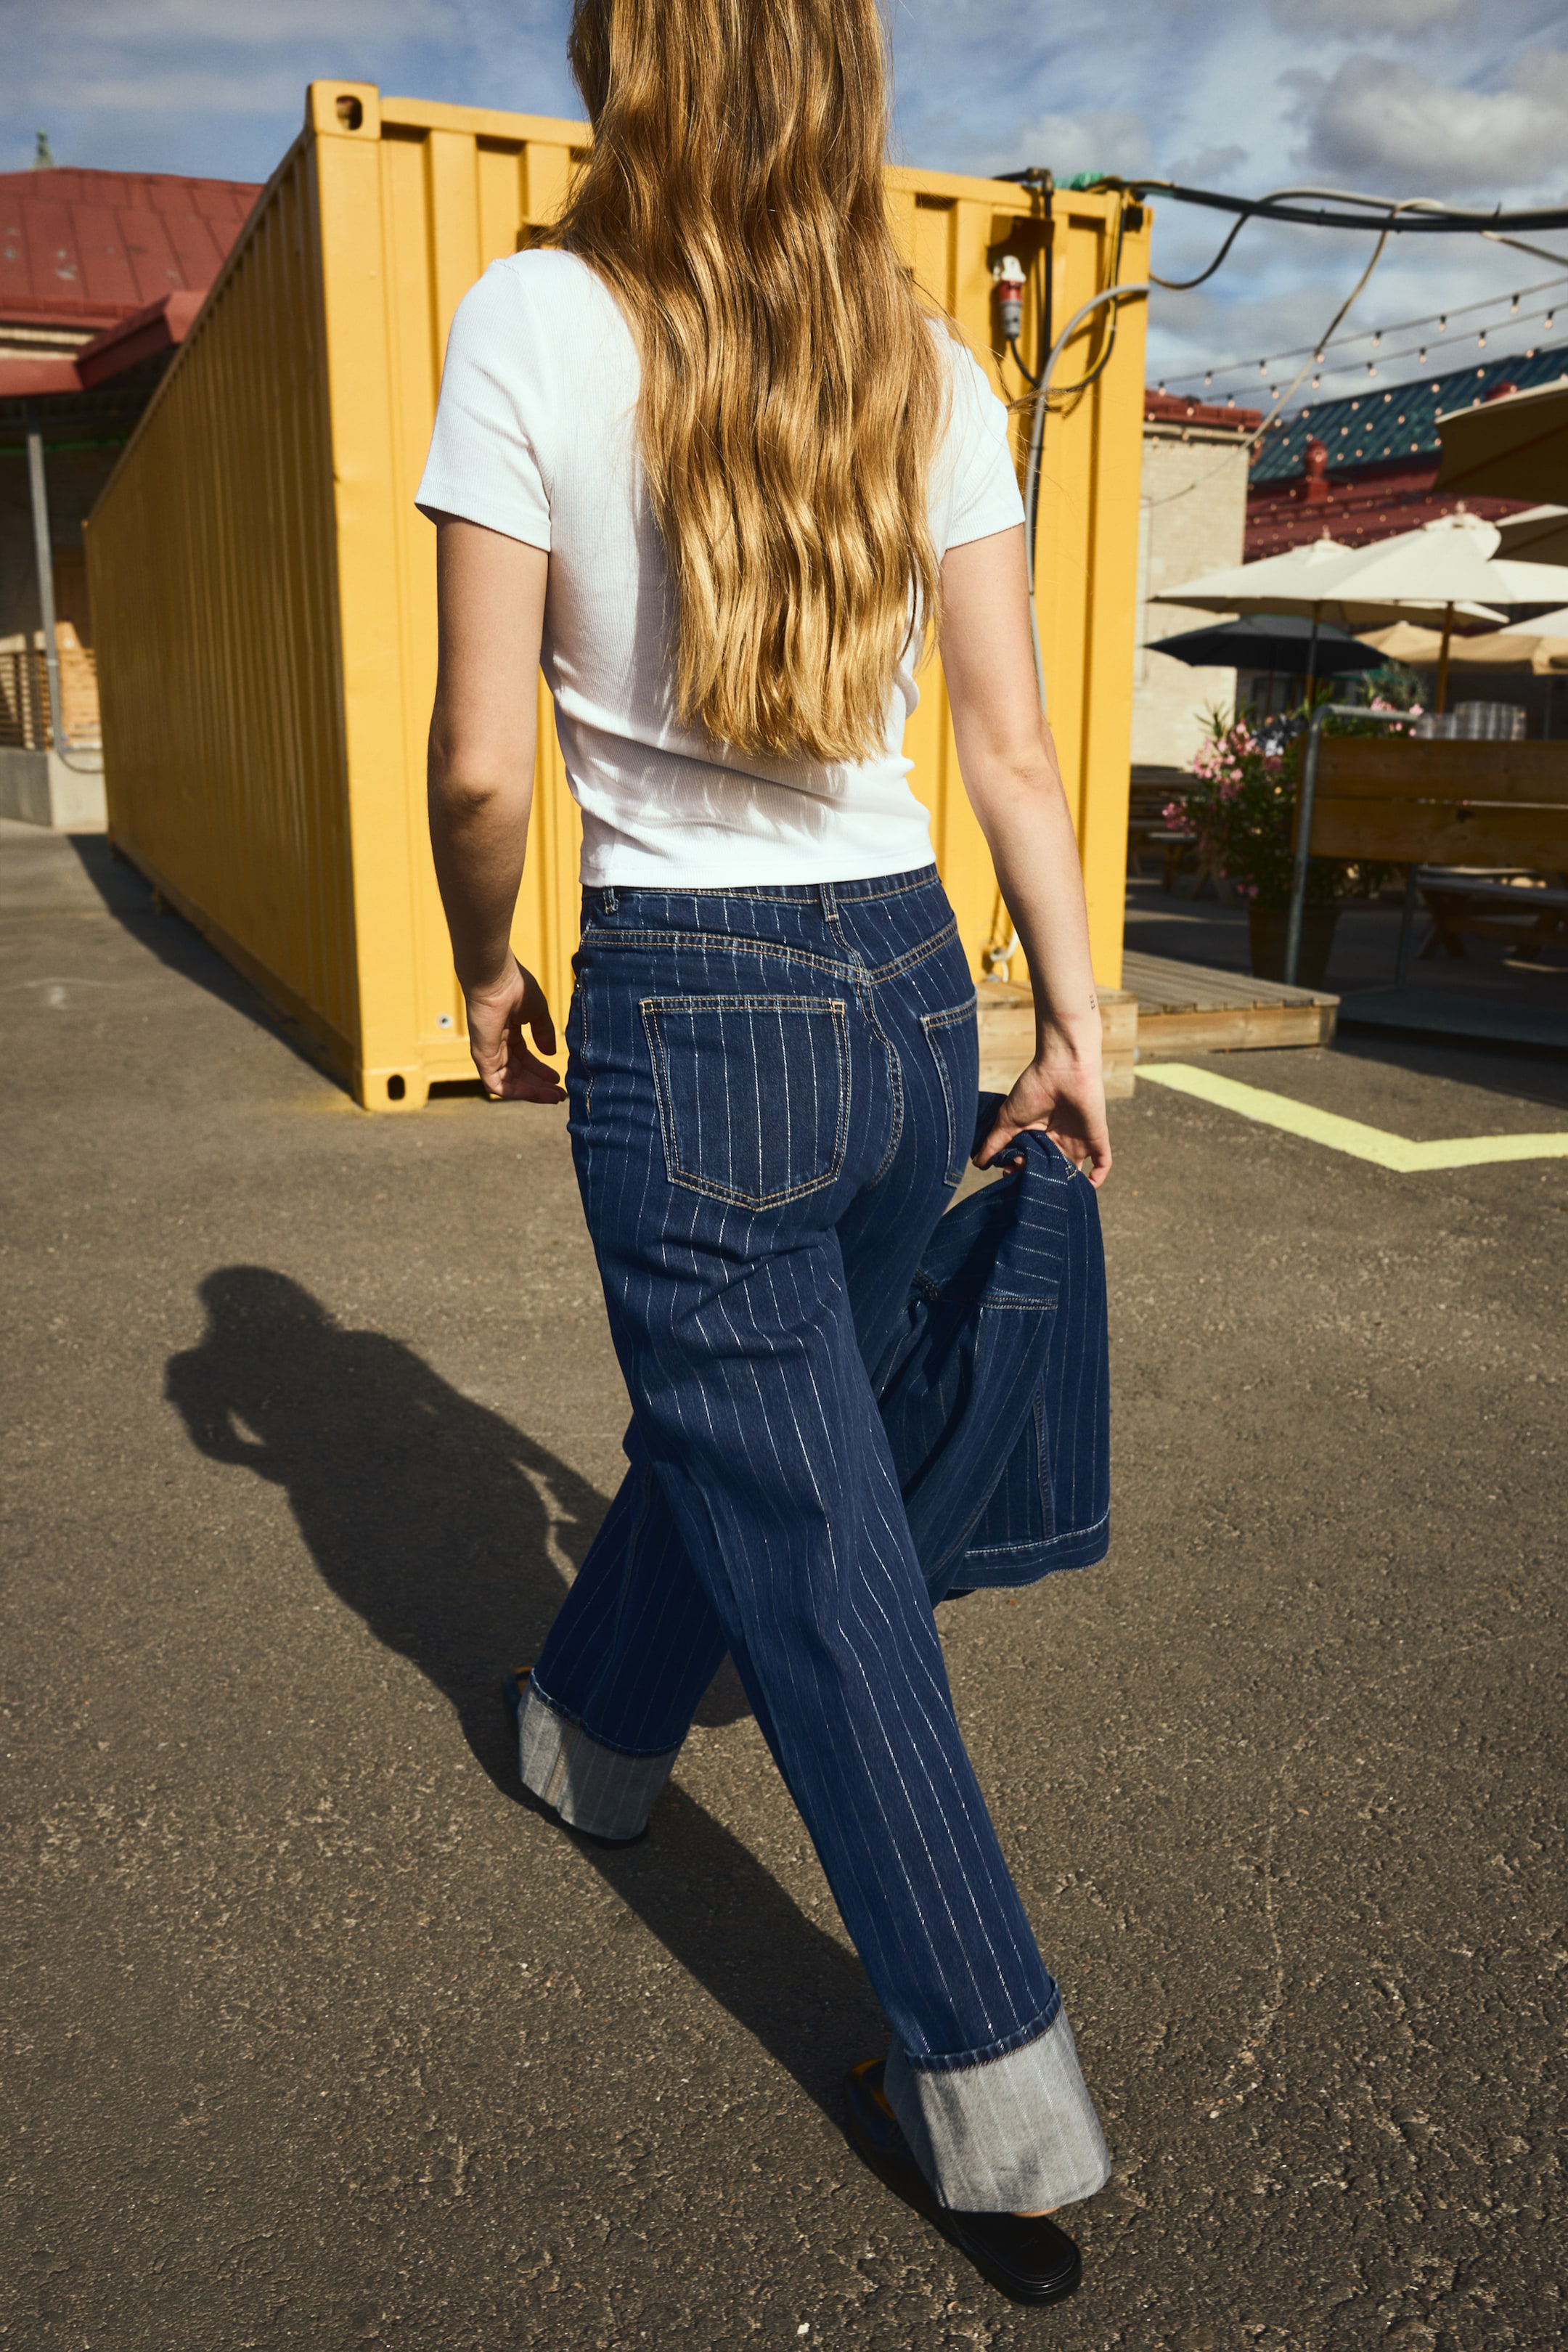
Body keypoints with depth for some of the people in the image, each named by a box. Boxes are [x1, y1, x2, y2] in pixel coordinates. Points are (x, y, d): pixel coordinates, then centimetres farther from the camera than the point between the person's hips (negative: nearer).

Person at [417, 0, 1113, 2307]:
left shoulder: (536, 325, -8)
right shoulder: (931, 366, 5)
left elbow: (480, 766, -10)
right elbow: (1015, 749, 3)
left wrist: (484, 972, 7)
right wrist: (1076, 1024, 9)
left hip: (689, 1014, -6)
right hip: (911, 989, 6)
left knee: (820, 1563, 6)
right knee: (730, 1424, 26)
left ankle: (1000, 2110, 17)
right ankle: (597, 1725, 55)